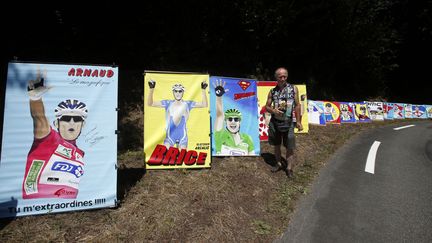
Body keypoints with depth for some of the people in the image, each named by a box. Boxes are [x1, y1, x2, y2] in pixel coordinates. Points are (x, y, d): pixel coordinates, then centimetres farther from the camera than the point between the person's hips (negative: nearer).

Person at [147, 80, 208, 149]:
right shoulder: (168, 103, -2)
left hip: (182, 136, 0)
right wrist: (151, 89, -17)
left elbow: (204, 105, -10)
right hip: (170, 135, 0)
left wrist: (203, 89, -19)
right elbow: (150, 104, -6)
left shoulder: (187, 104, -3)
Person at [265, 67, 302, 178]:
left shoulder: (293, 89, -1)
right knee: (276, 145, 13)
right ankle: (279, 163, 31)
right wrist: (273, 110, -14)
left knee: (289, 147, 2)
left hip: (288, 123, -2)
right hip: (275, 122, 2)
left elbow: (297, 105, 1)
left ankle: (289, 167, 16)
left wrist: (298, 121, -2)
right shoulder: (272, 91, 3)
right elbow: (267, 106, 8)